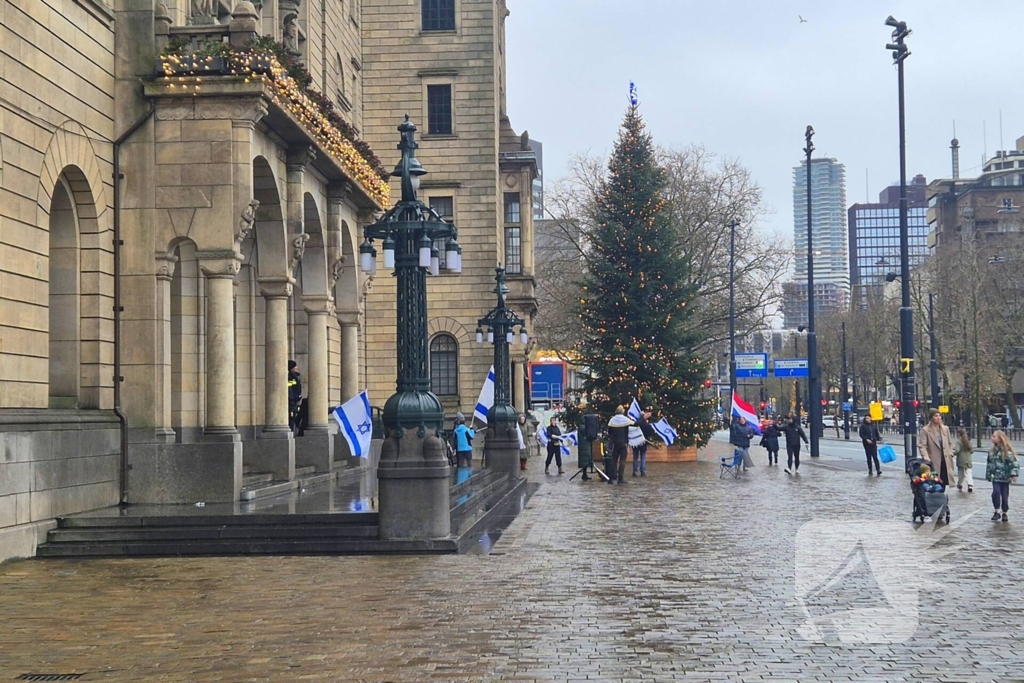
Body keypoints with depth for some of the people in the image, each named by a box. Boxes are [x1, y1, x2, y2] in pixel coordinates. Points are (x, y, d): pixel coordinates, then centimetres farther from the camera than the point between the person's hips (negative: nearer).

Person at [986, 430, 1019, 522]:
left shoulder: (1007, 451, -11)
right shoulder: (992, 451, 6)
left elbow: (1014, 463, -15)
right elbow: (989, 464, 14)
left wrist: (1014, 474, -25)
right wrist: (988, 475, 15)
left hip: (1005, 478, -3)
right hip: (996, 477, 3)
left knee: (1005, 496, 4)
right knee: (996, 492, -14)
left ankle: (1004, 513, 20)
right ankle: (996, 512, 0)